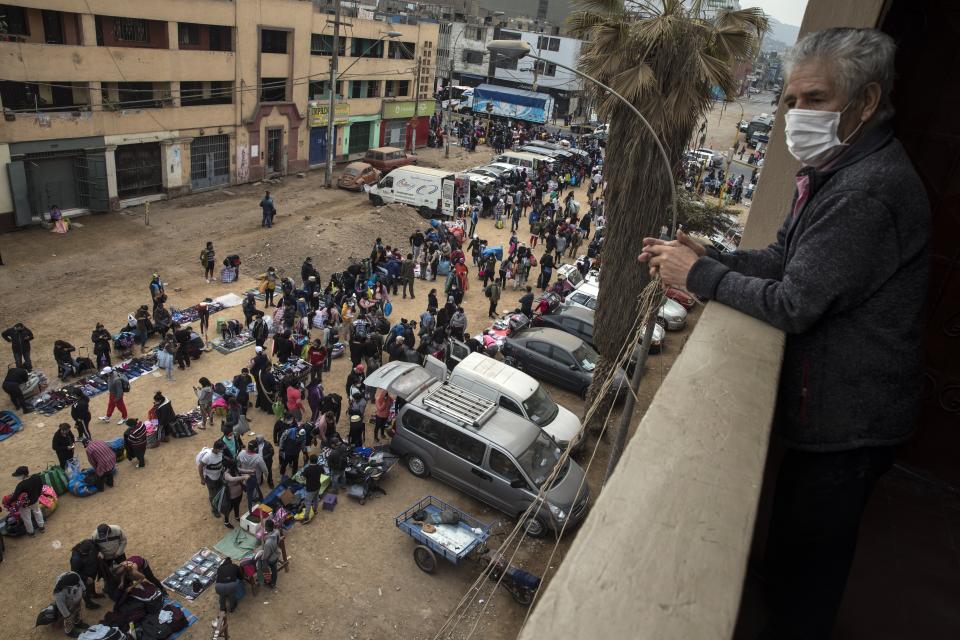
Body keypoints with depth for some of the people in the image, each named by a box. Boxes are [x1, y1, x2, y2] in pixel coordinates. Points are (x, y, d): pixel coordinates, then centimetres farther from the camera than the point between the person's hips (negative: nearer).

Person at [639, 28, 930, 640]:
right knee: (795, 546, 28)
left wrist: (700, 275, -17)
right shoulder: (839, 169, 7)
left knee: (805, 567, 9)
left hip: (848, 421, -10)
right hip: (834, 405, 10)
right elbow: (785, 258, 9)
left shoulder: (868, 191, -27)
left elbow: (793, 304, -28)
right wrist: (709, 257, -6)